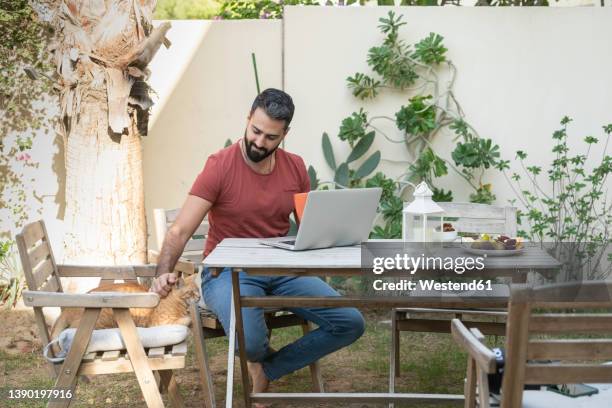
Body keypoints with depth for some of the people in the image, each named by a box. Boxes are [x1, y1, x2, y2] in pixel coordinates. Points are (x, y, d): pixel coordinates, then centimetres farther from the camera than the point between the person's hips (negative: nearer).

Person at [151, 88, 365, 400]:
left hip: (282, 270, 5)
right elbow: (180, 230, -16)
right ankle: (265, 357, 9)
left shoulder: (295, 167, 4)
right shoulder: (220, 166, -12)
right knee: (250, 343, -33)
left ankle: (266, 371, 7)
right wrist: (164, 273, -31)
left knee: (351, 324, -8)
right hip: (229, 273, -5)